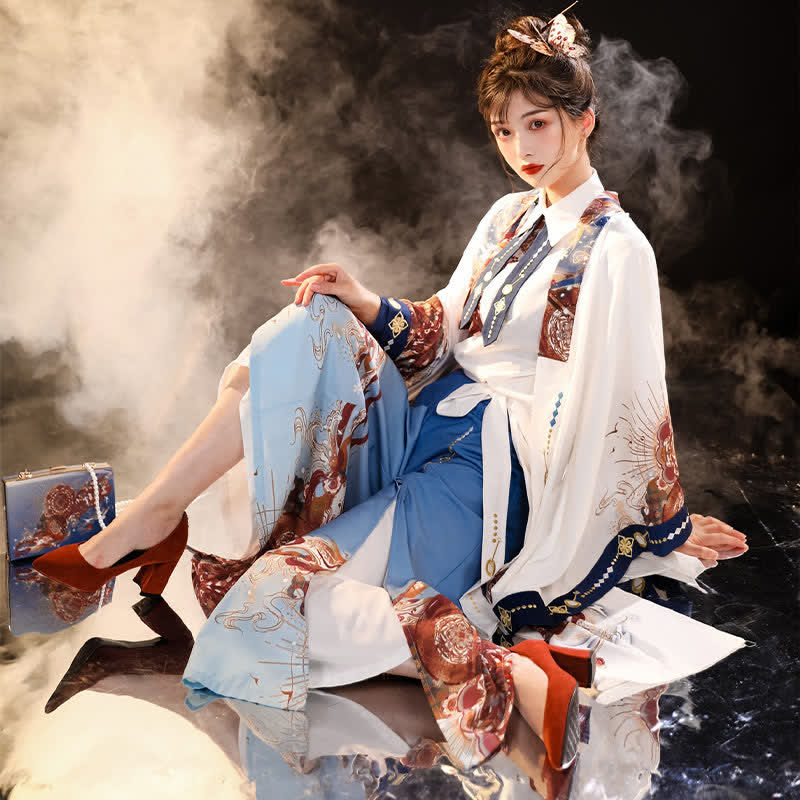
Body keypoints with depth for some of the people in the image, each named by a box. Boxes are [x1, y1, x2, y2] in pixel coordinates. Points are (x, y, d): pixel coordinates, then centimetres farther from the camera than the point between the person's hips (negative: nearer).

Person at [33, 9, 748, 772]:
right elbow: (444, 329, 15)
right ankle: (148, 520, -15)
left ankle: (517, 676, -18)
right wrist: (366, 304, -4)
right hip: (412, 429, 8)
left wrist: (670, 525, -3)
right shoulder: (509, 217, 14)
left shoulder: (614, 249, -8)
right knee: (316, 321, -17)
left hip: (485, 472, -7)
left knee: (277, 595, -21)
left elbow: (632, 408, -8)